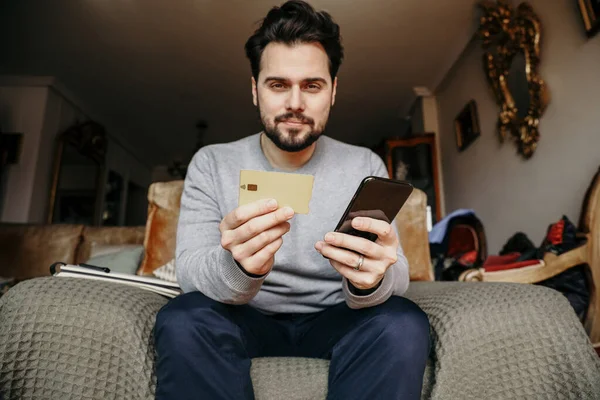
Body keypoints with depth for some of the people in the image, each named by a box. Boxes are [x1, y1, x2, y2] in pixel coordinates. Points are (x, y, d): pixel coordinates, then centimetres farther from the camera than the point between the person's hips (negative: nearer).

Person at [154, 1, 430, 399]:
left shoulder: (365, 167, -5)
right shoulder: (211, 164, -6)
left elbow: (395, 278, -13)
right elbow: (190, 273, -16)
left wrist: (372, 279, -39)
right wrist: (238, 267, -40)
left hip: (333, 319, 1)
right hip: (246, 320, 0)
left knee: (403, 324, -29)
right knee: (182, 320, -30)